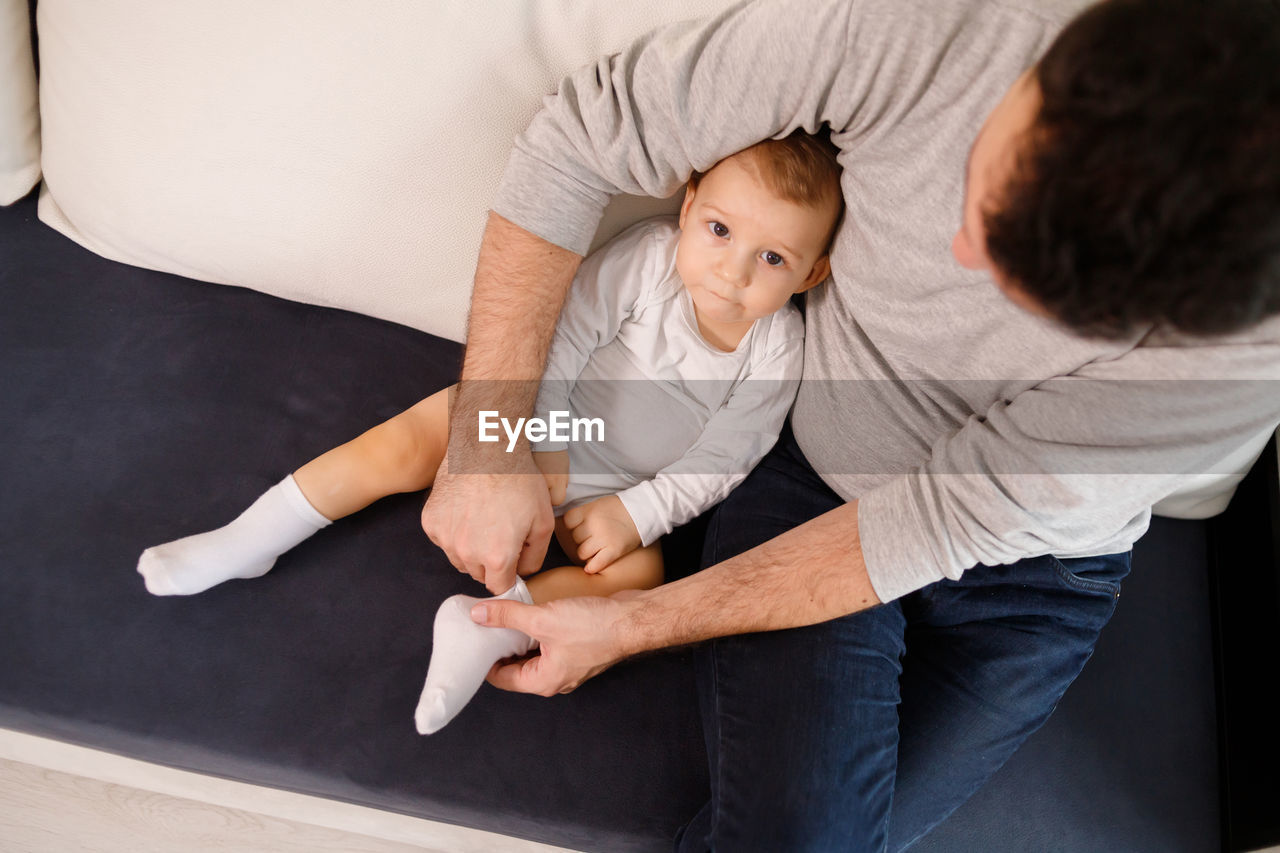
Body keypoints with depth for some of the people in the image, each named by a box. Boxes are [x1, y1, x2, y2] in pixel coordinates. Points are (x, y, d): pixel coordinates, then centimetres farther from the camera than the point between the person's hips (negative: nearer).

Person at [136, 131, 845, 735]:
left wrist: (634, 514, -18)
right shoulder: (647, 258, -25)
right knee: (402, 448, -14)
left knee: (637, 572, -21)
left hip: (608, 483, 2)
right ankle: (248, 542, 0)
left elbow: (717, 462, -11)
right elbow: (558, 346, -18)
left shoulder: (776, 354, -19)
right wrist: (542, 448, -20)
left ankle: (487, 625, -24)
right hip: (532, 412, -1)